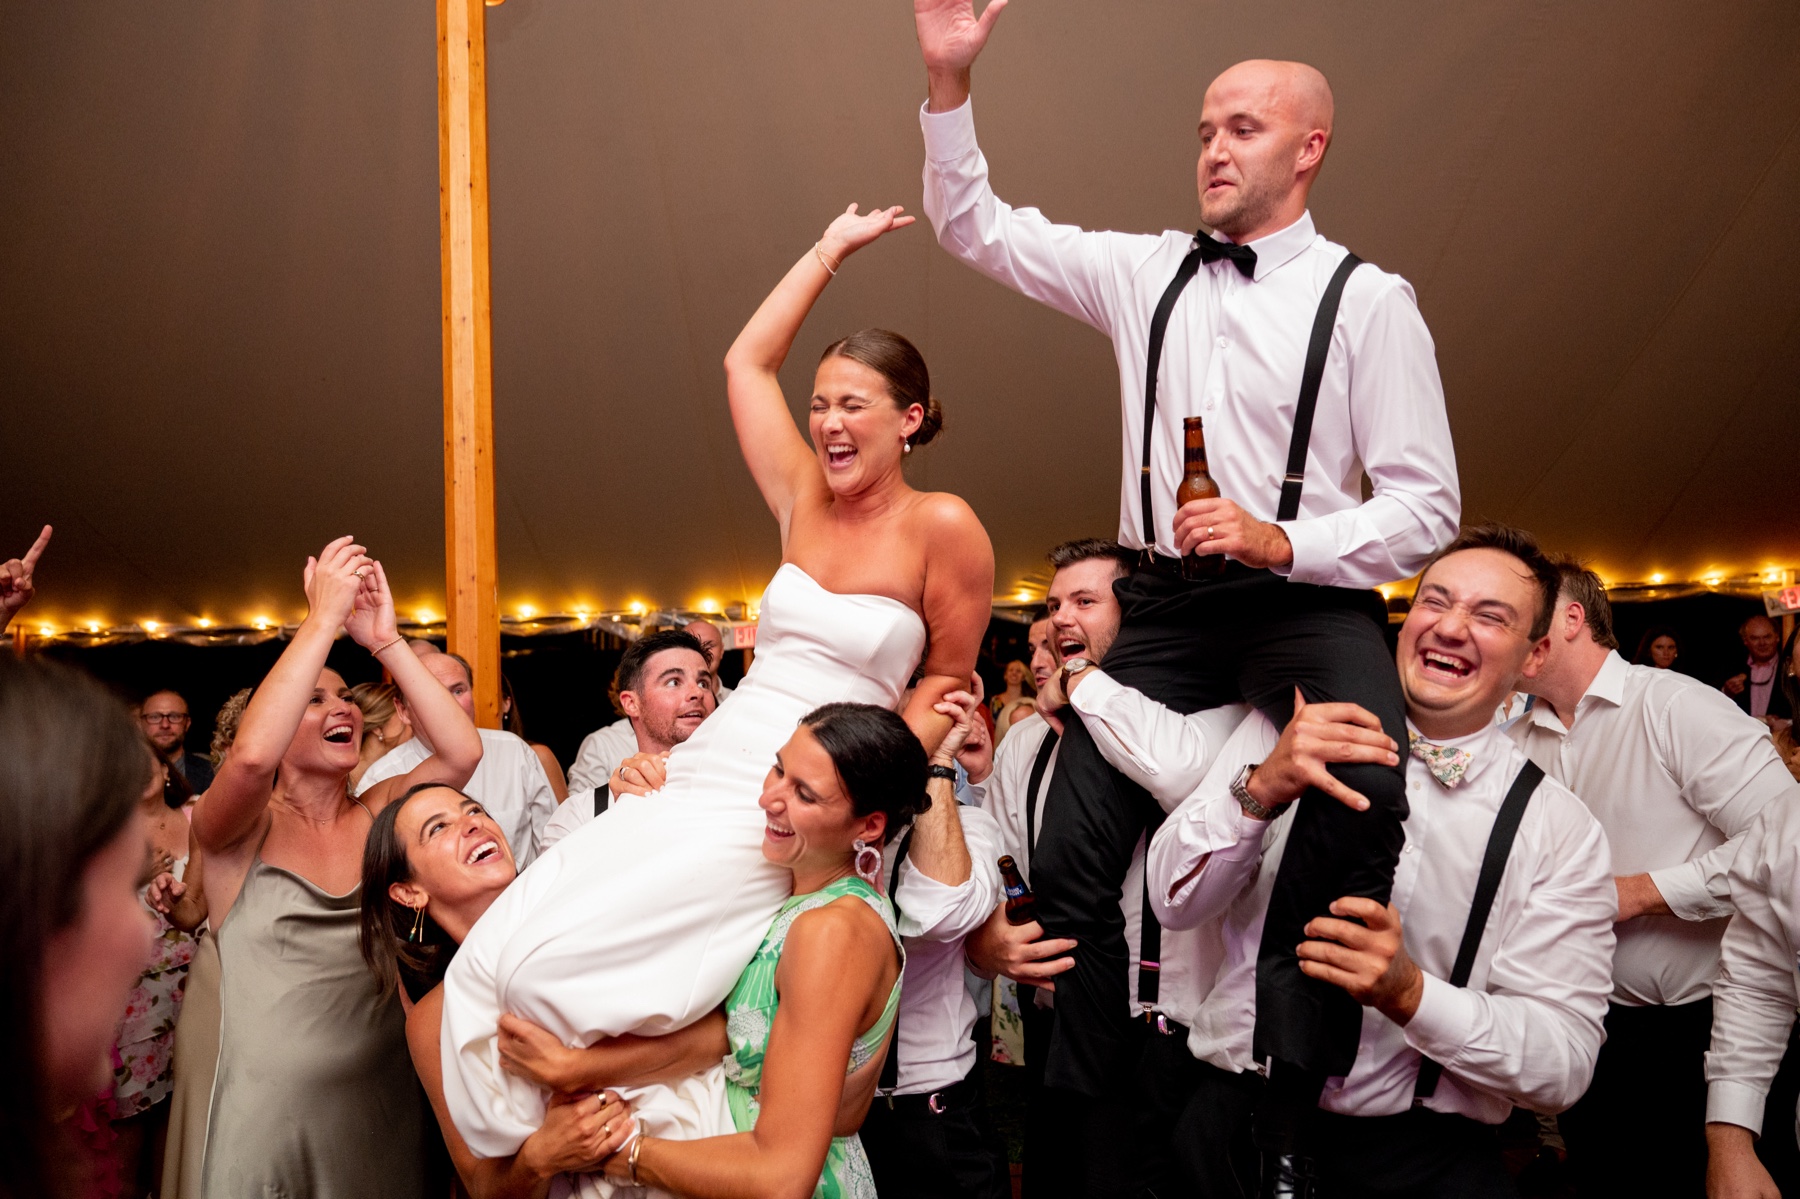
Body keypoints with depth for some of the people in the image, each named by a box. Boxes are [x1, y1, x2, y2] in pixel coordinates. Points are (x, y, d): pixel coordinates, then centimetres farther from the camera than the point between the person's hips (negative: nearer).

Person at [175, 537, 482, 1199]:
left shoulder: (376, 814, 5)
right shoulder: (238, 831, -5)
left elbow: (462, 752, -12)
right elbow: (251, 756, -28)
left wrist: (385, 640, -16)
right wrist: (324, 620, -24)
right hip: (272, 1112, -3)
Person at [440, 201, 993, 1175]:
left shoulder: (943, 528, -3)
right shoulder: (803, 498, 12)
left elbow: (948, 676, 6)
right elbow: (746, 360, 20)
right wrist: (830, 251, 25)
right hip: (697, 780, 6)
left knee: (555, 966, -21)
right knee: (491, 957, -10)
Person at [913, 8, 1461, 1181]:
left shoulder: (1368, 302, -1)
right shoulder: (1146, 273, 12)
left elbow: (1426, 508, -4)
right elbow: (977, 226, 15)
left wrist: (1284, 543, -19)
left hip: (1307, 595, -3)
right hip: (1167, 605, 4)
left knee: (1365, 785, -34)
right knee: (1072, 851, -3)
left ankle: (1293, 1100, -15)